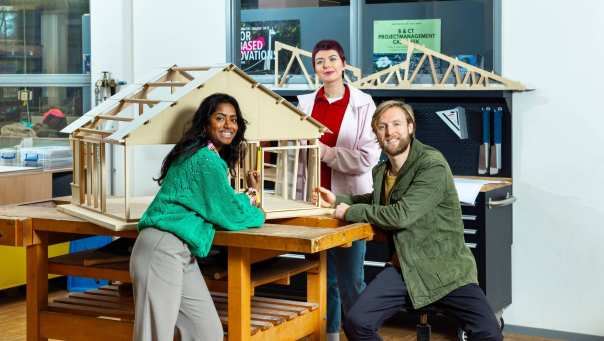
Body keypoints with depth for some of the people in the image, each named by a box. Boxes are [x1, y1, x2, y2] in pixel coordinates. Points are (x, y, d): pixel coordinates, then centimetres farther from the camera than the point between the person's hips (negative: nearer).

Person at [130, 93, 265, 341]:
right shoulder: (206, 159, -11)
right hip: (163, 249, -10)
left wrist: (248, 196, 27)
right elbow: (229, 214, -8)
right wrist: (257, 215, 9)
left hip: (182, 255, 10)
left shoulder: (214, 157, 19)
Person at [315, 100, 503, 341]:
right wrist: (337, 200, 17)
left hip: (445, 268, -5)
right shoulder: (381, 171, 8)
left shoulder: (433, 166, -15)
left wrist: (351, 211, -12)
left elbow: (402, 214, -23)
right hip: (404, 267, 5)